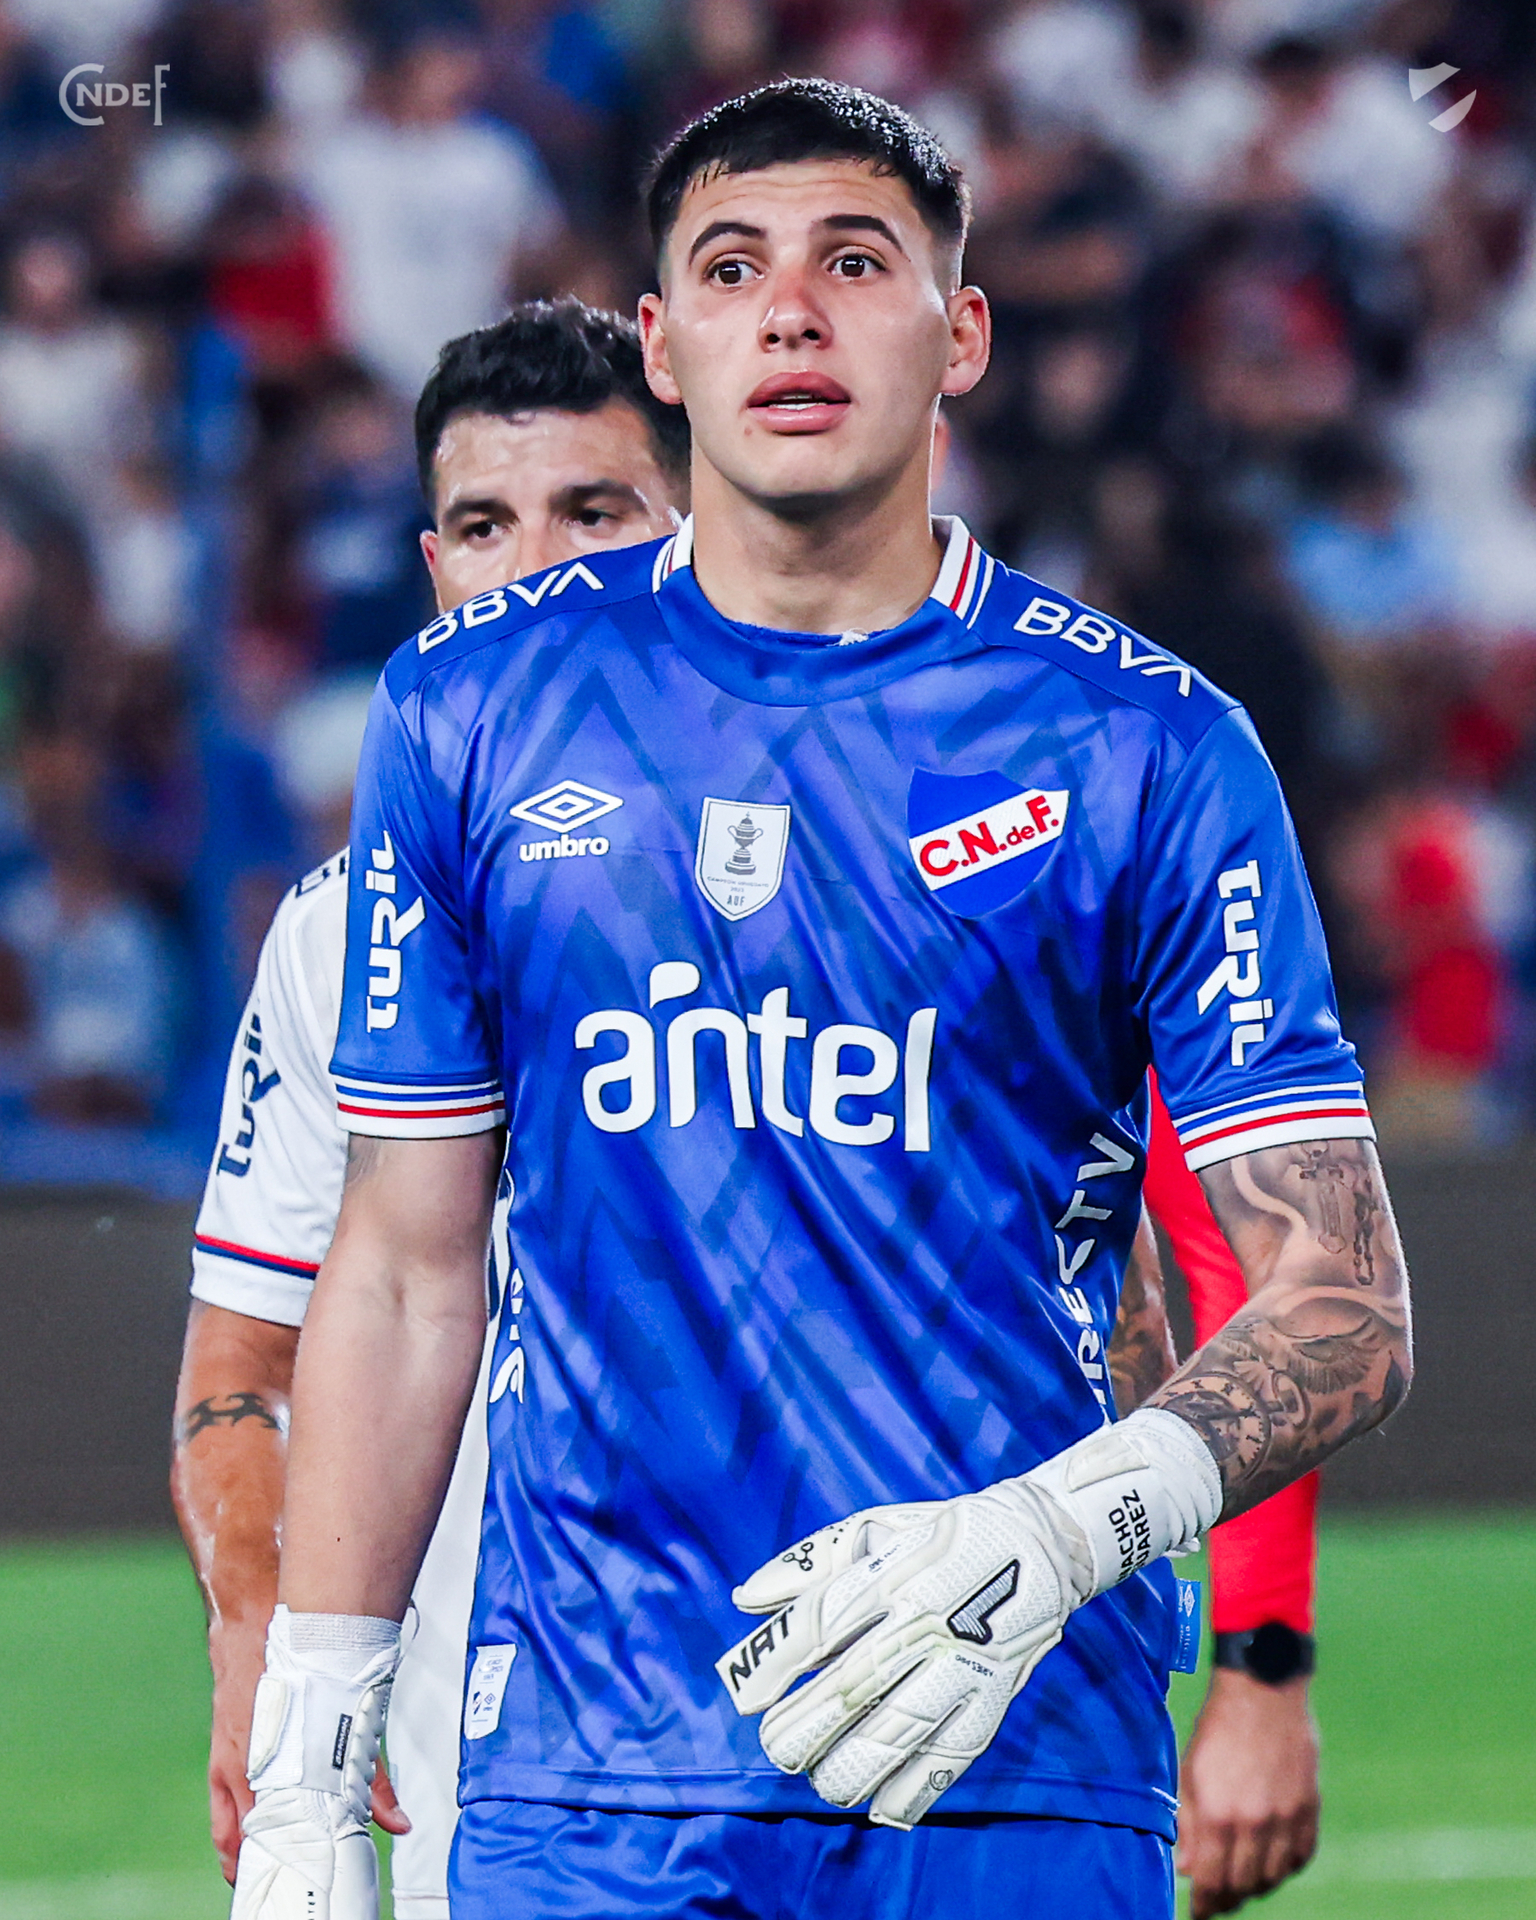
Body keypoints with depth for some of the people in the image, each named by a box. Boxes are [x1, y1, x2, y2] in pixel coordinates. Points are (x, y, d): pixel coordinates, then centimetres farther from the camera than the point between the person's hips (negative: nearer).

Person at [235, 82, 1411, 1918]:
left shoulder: (1145, 749, 1)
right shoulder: (470, 709, 8)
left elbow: (1344, 1301, -2)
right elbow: (403, 1278, 10)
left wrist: (1053, 1539, -19)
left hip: (1018, 1771, -1)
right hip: (580, 1770, 1)